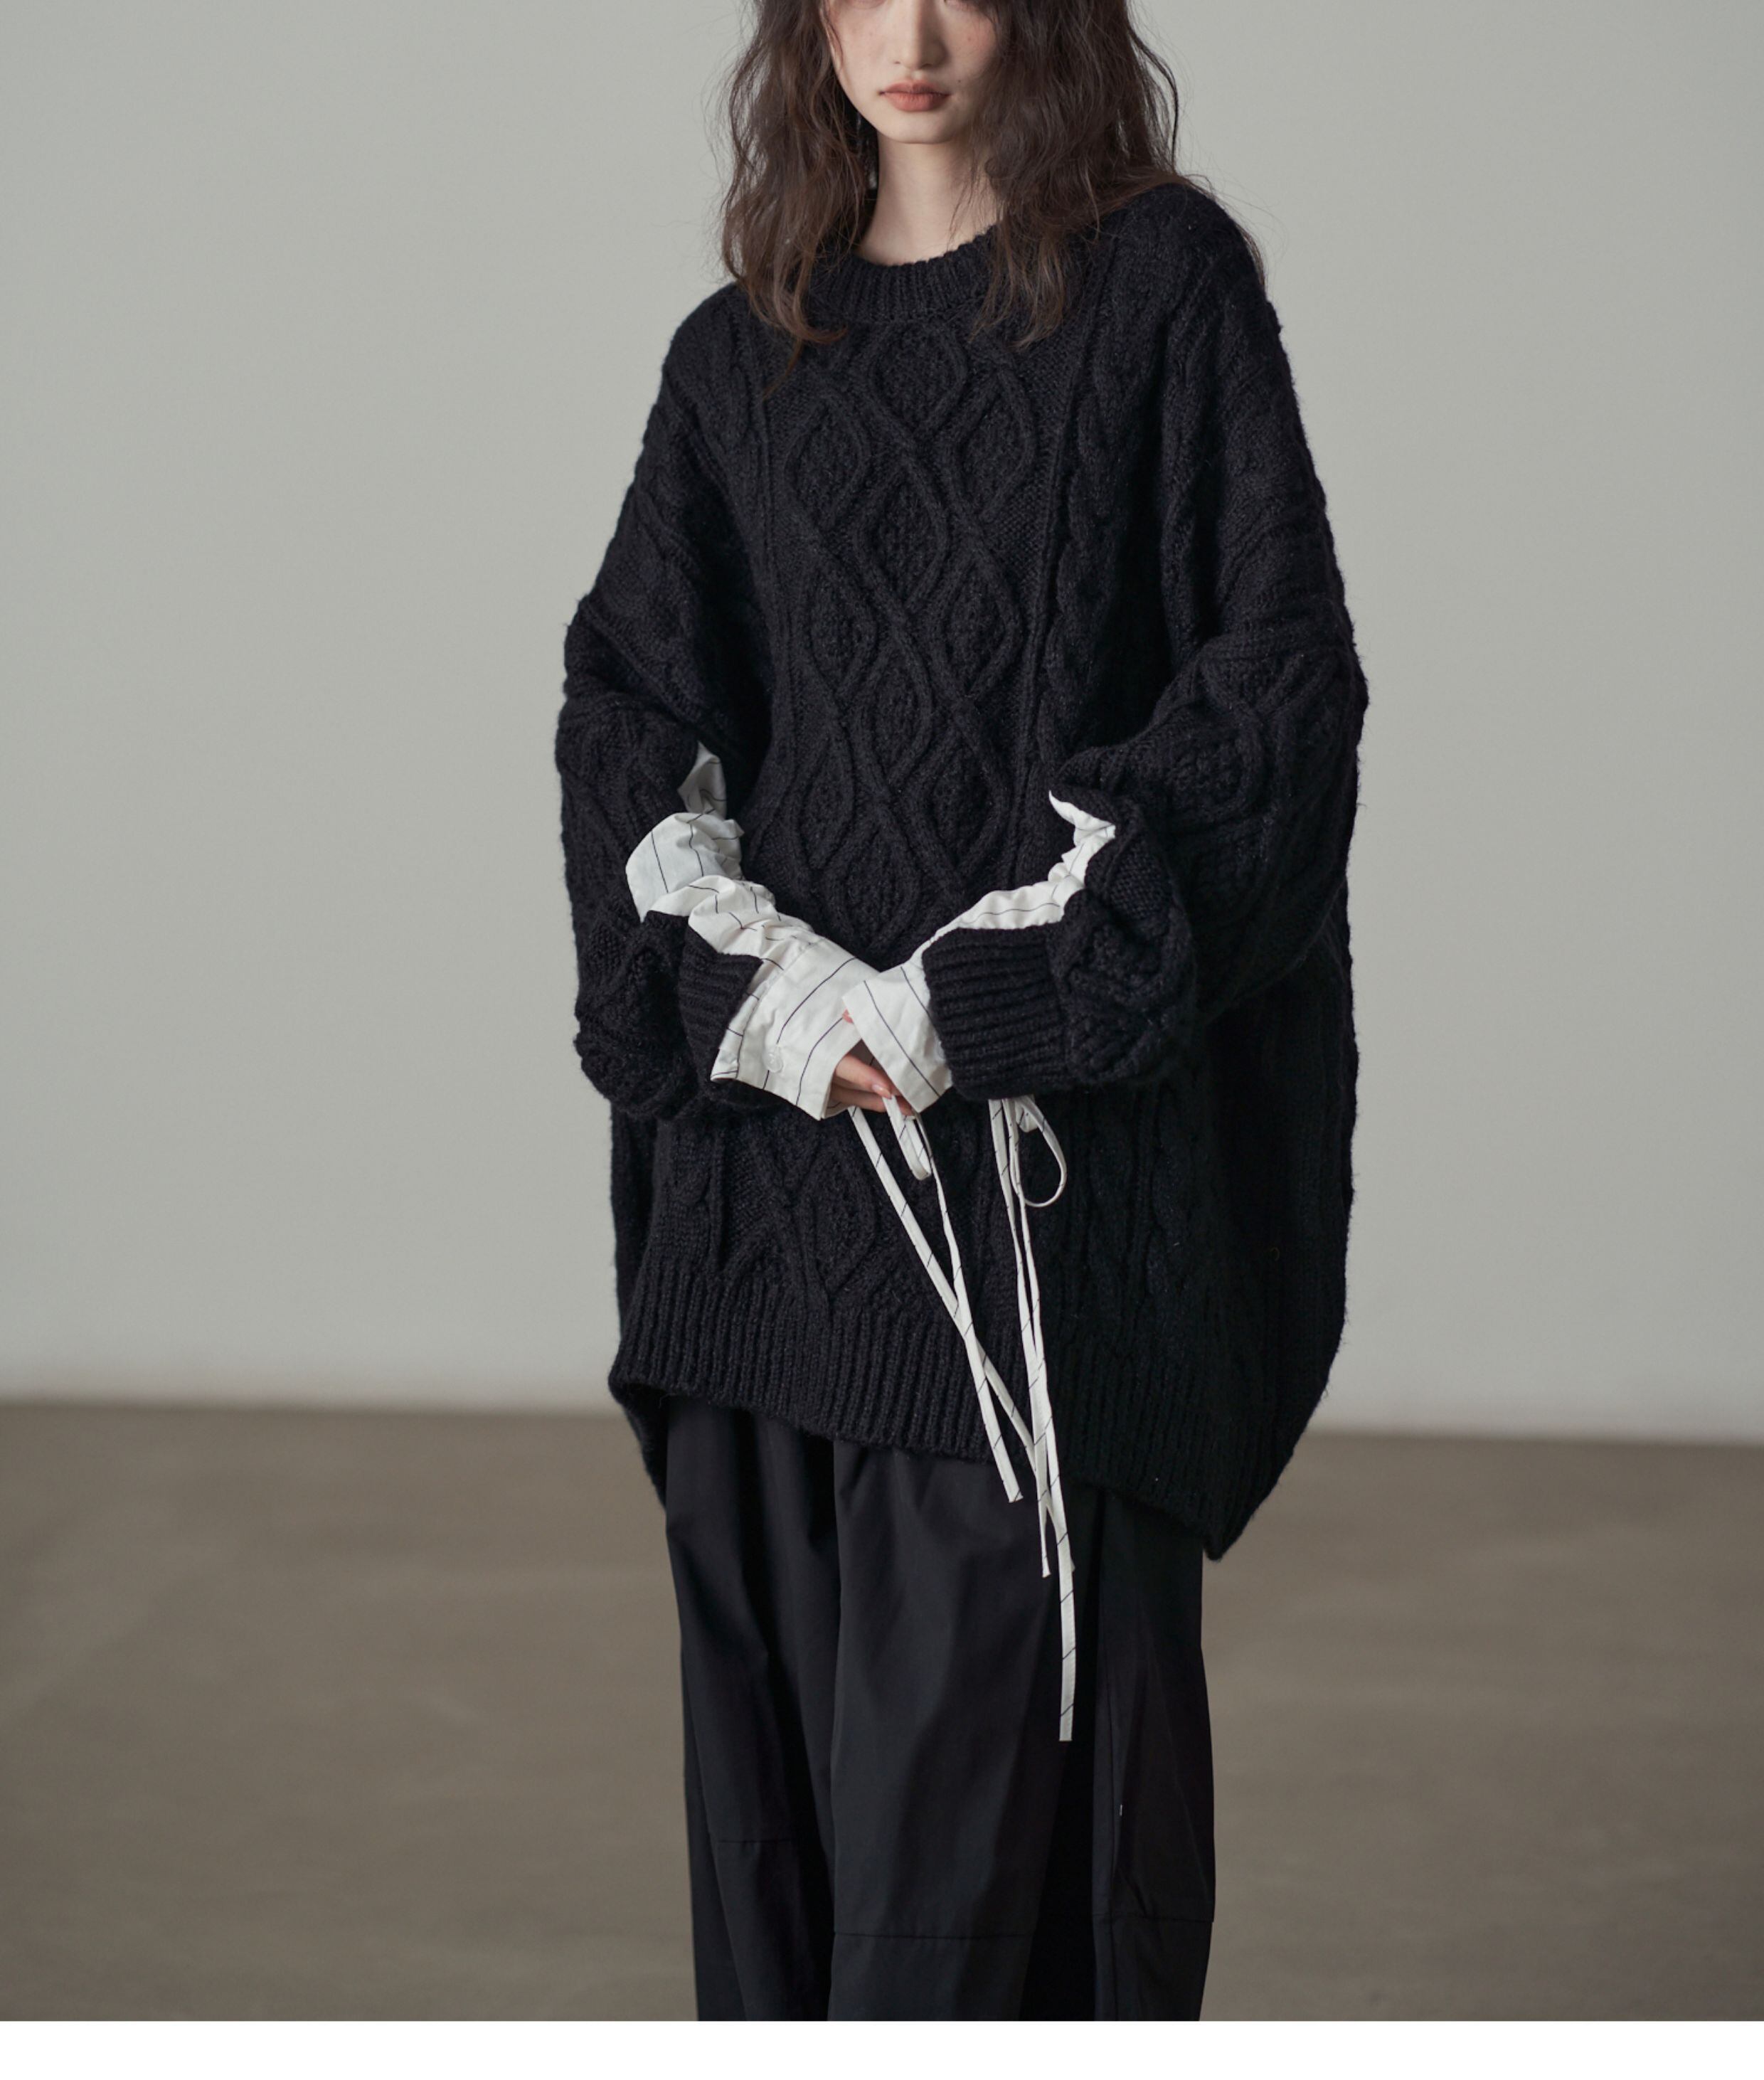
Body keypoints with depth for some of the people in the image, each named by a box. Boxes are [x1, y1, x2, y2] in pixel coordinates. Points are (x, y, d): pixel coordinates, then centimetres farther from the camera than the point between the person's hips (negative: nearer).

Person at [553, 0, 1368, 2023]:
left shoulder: (1166, 281, 2)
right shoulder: (738, 354, 14)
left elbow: (1285, 679, -5)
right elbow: (622, 699, 8)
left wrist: (987, 985, -12)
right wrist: (757, 983, -10)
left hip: (1053, 1114, -4)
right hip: (782, 1099, 4)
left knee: (989, 1709, -7)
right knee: (772, 1685, 6)